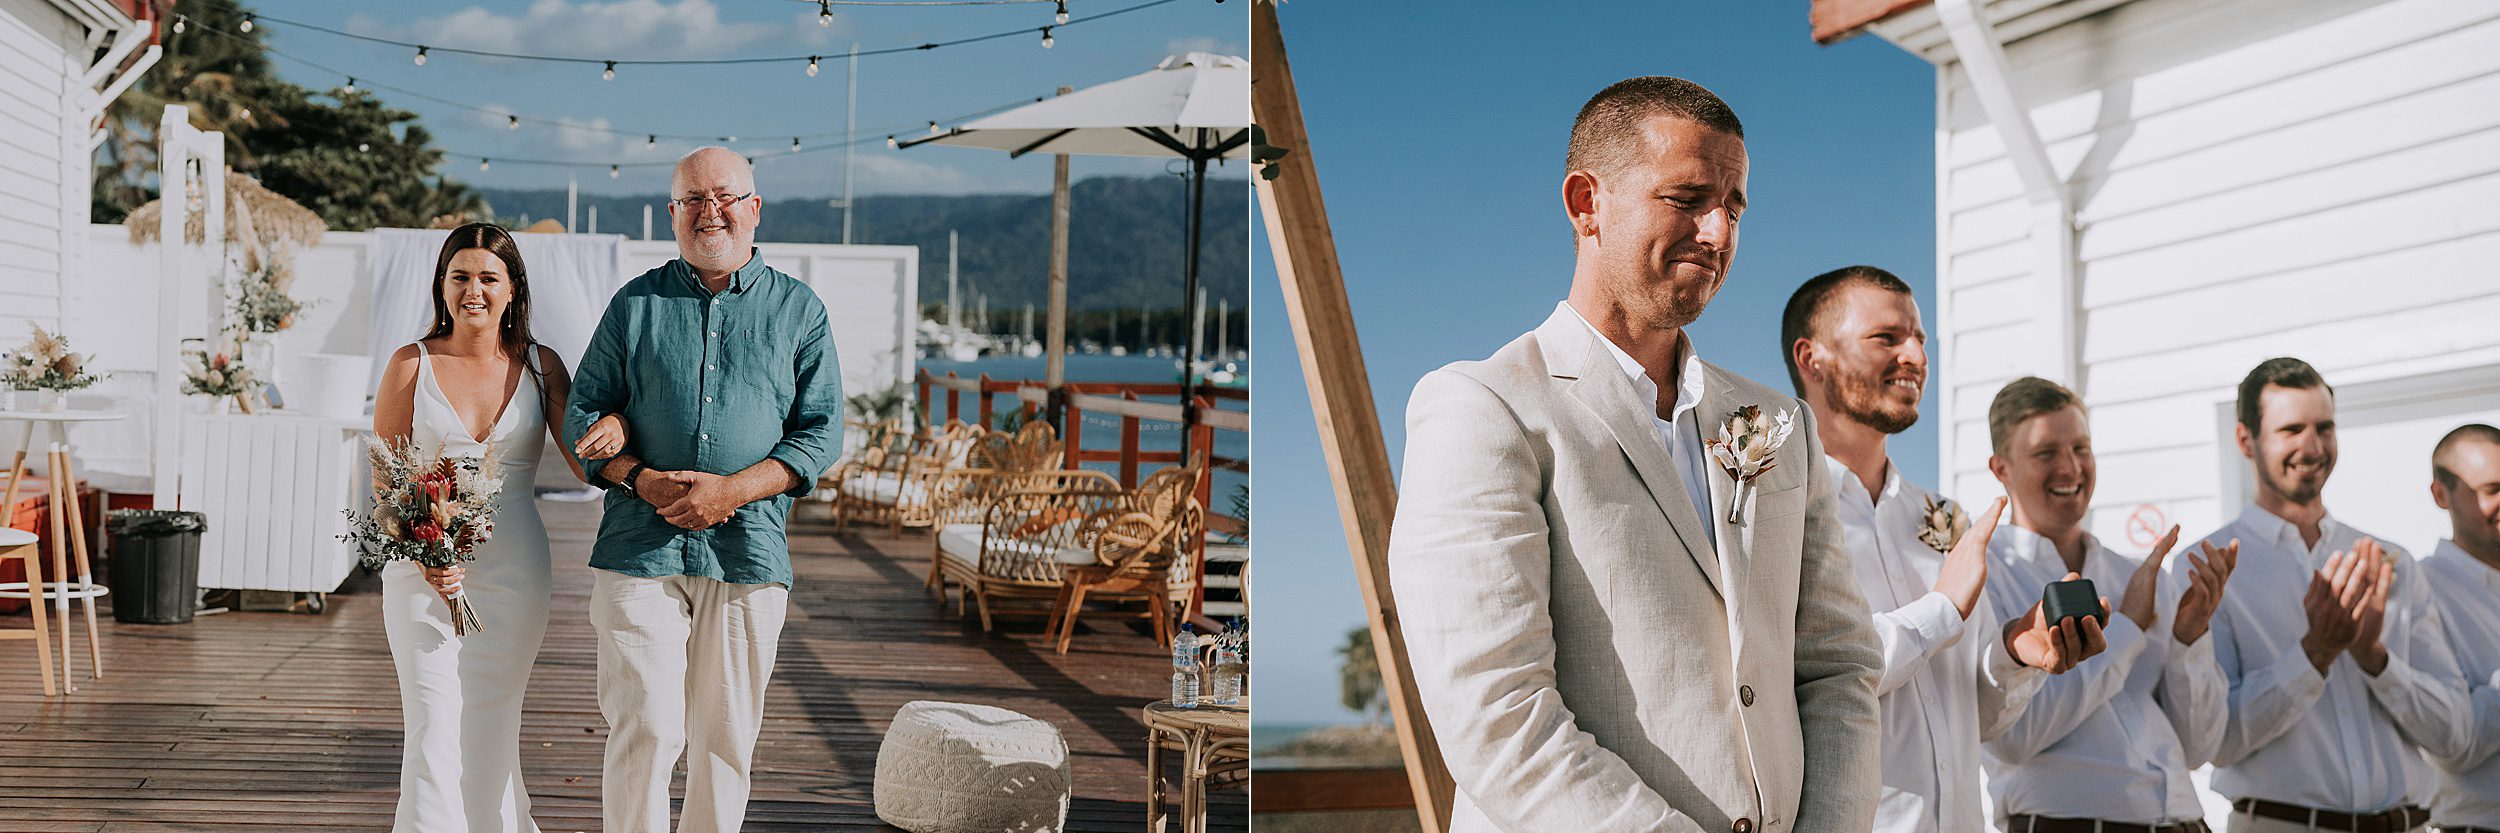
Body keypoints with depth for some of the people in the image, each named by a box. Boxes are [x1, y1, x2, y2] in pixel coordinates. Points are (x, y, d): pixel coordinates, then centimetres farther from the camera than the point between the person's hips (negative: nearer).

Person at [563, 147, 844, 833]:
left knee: (725, 738, 6)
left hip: (749, 550, 1)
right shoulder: (635, 304, 10)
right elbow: (584, 413, 9)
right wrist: (643, 479, -10)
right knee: (644, 730, -6)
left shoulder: (799, 310, 8)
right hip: (640, 548, 0)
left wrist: (731, 490, -11)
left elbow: (821, 433, 3)